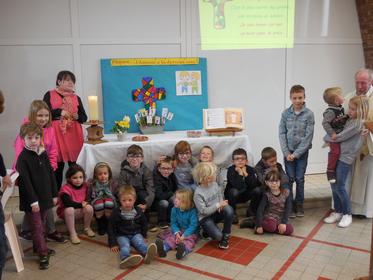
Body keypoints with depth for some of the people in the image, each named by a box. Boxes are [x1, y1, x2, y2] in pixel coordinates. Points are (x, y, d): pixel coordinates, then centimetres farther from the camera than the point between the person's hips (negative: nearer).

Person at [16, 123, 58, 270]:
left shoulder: (43, 154, 3)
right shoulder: (23, 158, -14)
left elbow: (51, 174, 8)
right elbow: (25, 181, -17)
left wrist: (54, 194, 8)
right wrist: (33, 201, -18)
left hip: (45, 196, 6)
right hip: (33, 199, -6)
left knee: (41, 224, 18)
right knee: (36, 225, 2)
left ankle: (38, 247, 34)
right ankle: (43, 254, 7)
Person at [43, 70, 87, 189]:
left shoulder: (76, 98, 14)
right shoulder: (49, 95, 5)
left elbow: (84, 117, 14)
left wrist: (77, 116, -7)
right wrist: (59, 112, -15)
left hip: (74, 136, 3)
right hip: (57, 135, -2)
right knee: (58, 165, -2)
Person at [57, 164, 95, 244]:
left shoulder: (85, 186, -6)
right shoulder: (66, 189, -24)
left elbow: (88, 198, 6)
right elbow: (68, 203, -35)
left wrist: (86, 203, -17)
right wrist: (81, 205, -26)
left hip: (80, 211, 4)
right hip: (65, 212, -4)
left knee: (89, 208, -24)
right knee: (69, 209, -38)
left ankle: (87, 228, 2)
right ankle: (72, 234, -23)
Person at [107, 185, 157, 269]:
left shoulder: (138, 211, 5)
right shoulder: (116, 213, -3)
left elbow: (144, 224, 19)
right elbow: (111, 228, -1)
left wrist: (143, 236, 10)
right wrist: (113, 244, -5)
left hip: (136, 234, 2)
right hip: (122, 236, -2)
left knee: (140, 243, -28)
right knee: (125, 246, -33)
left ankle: (148, 253, -59)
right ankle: (126, 258, -64)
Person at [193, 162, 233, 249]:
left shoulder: (214, 184, -4)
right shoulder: (198, 193, -23)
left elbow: (220, 195, 13)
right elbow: (204, 211, -23)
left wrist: (221, 203, -10)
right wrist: (218, 205, -27)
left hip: (216, 212, 6)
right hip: (206, 218, -6)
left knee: (229, 209, -28)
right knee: (218, 236, -28)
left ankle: (226, 235, -9)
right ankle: (208, 230, 9)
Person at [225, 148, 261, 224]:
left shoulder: (250, 169, -9)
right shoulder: (231, 170, -20)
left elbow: (255, 185, -24)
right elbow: (237, 186, -32)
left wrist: (245, 173, -27)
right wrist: (240, 173, -32)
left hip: (246, 195, 3)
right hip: (233, 195, -3)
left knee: (258, 190, -22)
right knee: (234, 191, -35)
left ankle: (251, 211, 1)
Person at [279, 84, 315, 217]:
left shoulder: (309, 114, -7)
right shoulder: (286, 113, -1)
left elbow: (308, 137, -10)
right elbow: (282, 133, -1)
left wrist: (296, 154, -13)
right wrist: (287, 153, -9)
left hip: (302, 152, -1)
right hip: (288, 151, 1)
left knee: (300, 179, 6)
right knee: (290, 179, 4)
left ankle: (299, 204, 20)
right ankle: (289, 204, 15)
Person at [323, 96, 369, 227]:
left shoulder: (358, 124, -16)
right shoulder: (351, 120, 10)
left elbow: (340, 137, -15)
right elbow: (341, 136, 18)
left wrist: (326, 138, 1)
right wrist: (330, 138, 0)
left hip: (345, 158, -8)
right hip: (337, 155, 8)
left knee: (340, 187, -3)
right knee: (334, 185, 10)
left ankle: (347, 214, 14)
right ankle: (338, 212, 23)